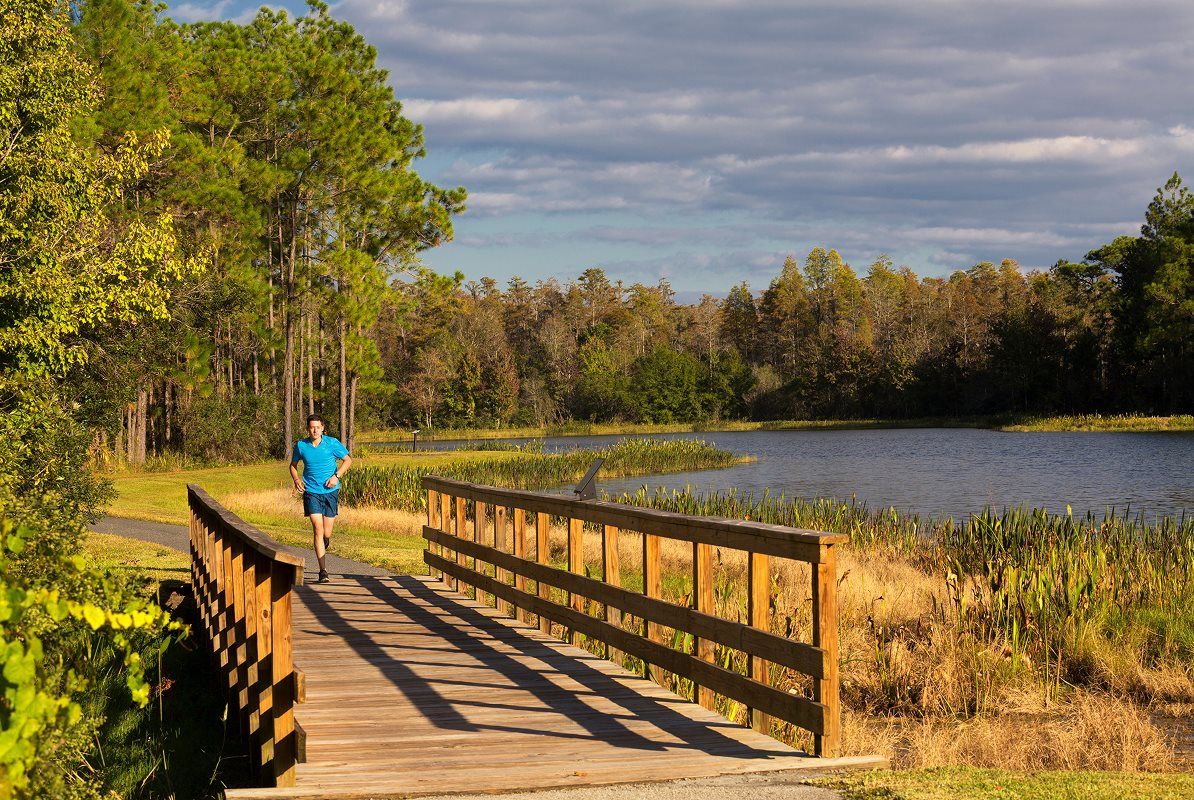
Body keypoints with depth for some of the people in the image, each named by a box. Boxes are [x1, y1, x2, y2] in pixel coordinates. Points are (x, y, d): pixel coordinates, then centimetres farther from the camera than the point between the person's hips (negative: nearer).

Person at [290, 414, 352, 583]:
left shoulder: (332, 443, -4)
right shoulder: (301, 445, -1)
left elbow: (348, 459, 6)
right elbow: (293, 465, 15)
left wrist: (336, 476, -7)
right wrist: (296, 479, -4)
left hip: (330, 491, 1)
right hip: (311, 491, 0)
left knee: (327, 533, 3)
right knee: (318, 529, -14)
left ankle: (324, 543, 43)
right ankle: (323, 571, -13)